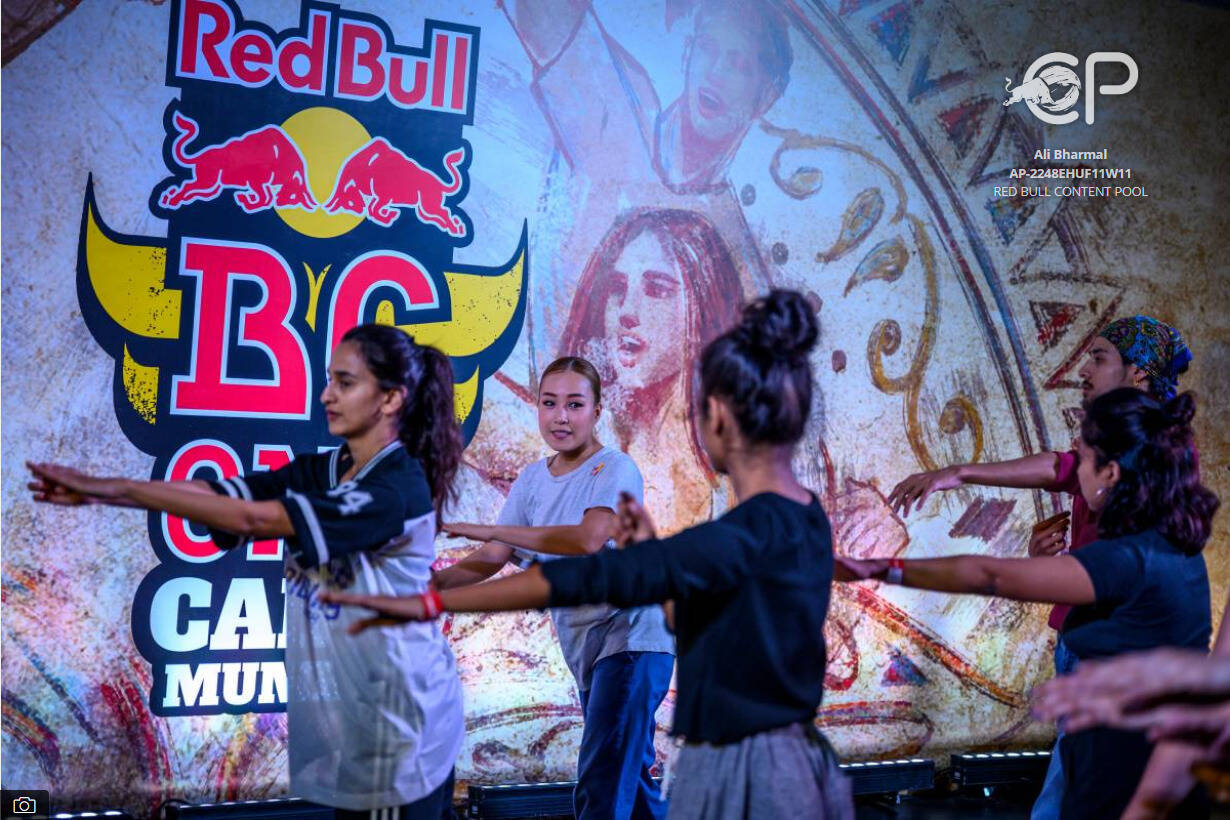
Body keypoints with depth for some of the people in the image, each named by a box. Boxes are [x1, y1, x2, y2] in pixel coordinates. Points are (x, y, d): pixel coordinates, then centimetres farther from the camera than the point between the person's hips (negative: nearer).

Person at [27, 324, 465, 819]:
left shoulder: (400, 488, -20)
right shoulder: (316, 473, 6)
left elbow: (249, 519, -24)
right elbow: (217, 493, -5)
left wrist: (117, 491, -24)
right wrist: (101, 488, -17)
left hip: (396, 716, -7)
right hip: (343, 709, 7)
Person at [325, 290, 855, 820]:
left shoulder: (749, 534, -23)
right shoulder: (805, 519, 4)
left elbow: (596, 577, -27)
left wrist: (431, 604, -26)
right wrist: (655, 552, 5)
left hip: (742, 775, -8)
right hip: (791, 762, 9)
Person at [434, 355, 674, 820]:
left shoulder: (613, 468, -12)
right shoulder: (531, 481, 8)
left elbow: (589, 539, -30)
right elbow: (493, 558, 3)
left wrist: (490, 529, -28)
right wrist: (437, 580, -16)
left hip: (631, 638, -8)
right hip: (583, 646, 8)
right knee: (627, 774, 20)